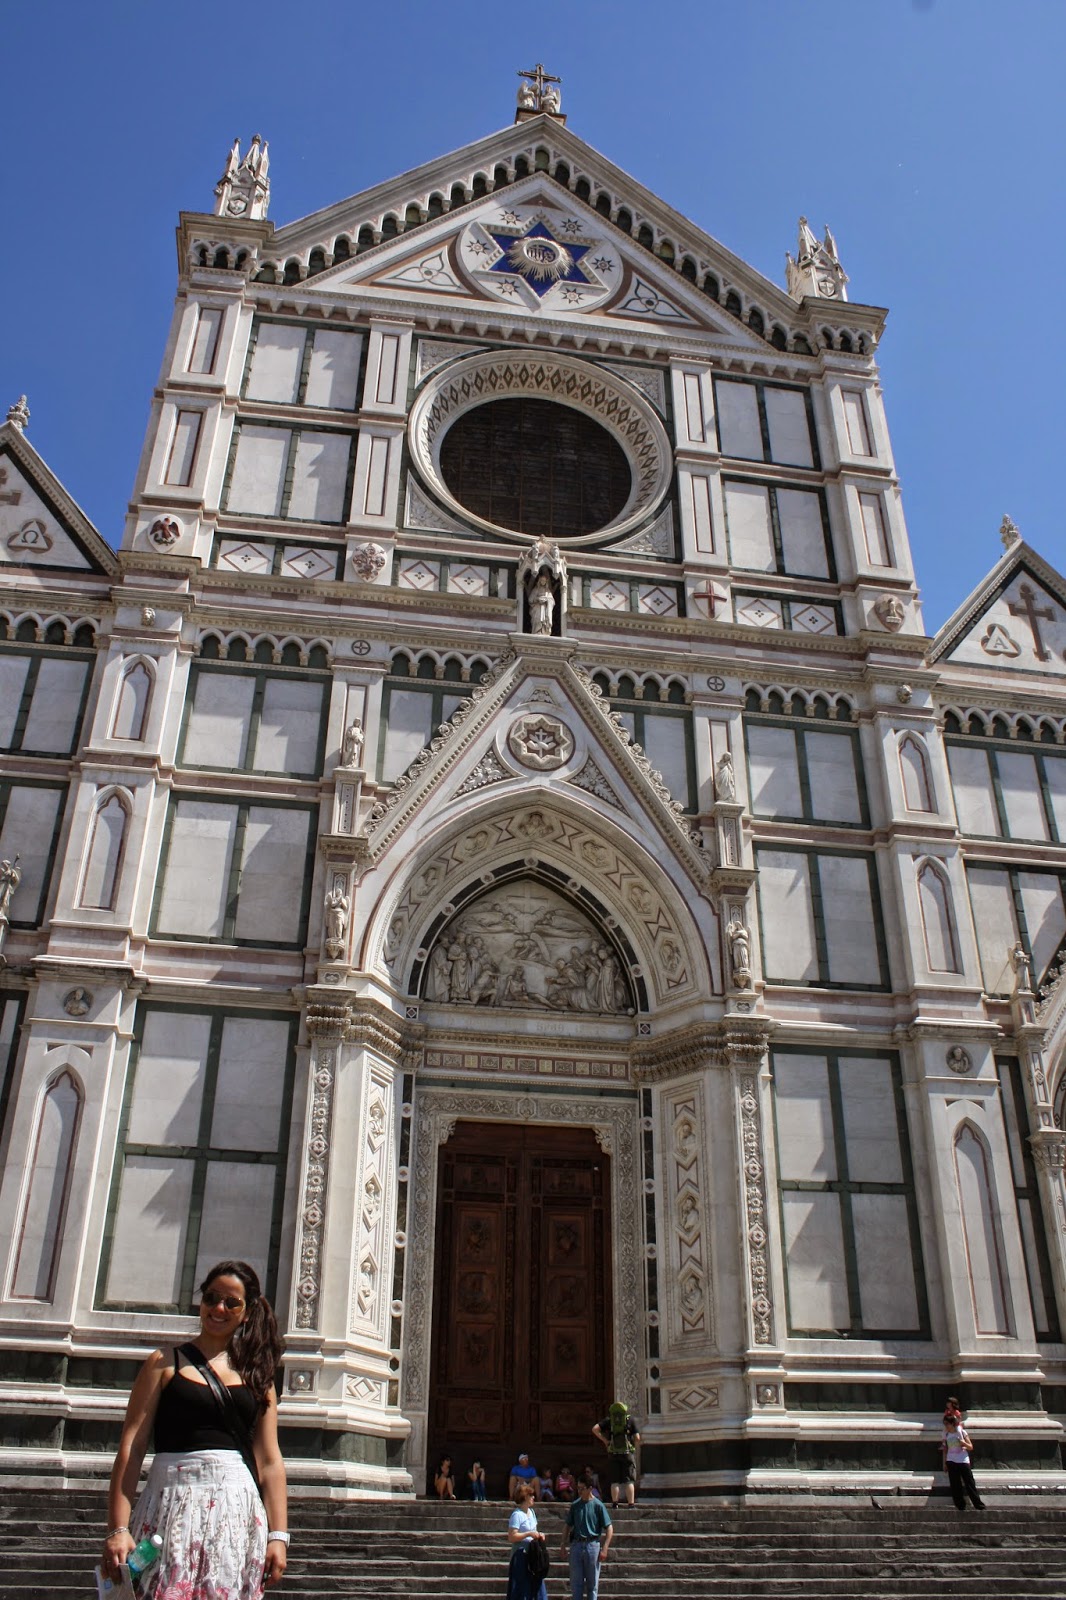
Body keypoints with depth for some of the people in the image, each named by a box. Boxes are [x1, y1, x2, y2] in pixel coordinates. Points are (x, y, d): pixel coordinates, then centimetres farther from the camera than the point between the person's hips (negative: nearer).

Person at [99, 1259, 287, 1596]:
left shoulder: (256, 1375, 13)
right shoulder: (166, 1363, 6)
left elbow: (270, 1461, 9)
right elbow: (131, 1448, -1)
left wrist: (278, 1535, 0)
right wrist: (118, 1528, -10)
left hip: (239, 1514, 2)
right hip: (172, 1507, -2)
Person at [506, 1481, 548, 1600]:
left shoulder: (531, 1512, 12)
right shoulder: (517, 1514, -14)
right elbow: (512, 1537, -20)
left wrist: (538, 1534, 4)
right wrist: (529, 1534, -22)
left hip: (532, 1554, 8)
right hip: (521, 1555, -8)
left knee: (536, 1585, 8)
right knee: (521, 1588, -4)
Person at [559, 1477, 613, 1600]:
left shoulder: (598, 1505, -5)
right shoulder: (575, 1505, 6)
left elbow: (609, 1528, -5)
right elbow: (568, 1526, 14)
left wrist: (604, 1549, -11)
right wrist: (563, 1546, 7)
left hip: (592, 1545, -3)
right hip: (576, 1544, 3)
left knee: (592, 1583, 5)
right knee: (575, 1582, 5)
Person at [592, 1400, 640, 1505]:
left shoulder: (608, 1420, 6)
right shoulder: (630, 1420, 2)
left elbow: (595, 1429, -6)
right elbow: (637, 1438, -3)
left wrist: (605, 1440, 1)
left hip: (613, 1453, 1)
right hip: (627, 1453, -1)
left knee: (615, 1480, 8)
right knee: (629, 1480, 2)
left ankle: (615, 1503, 3)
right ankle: (631, 1504, -3)